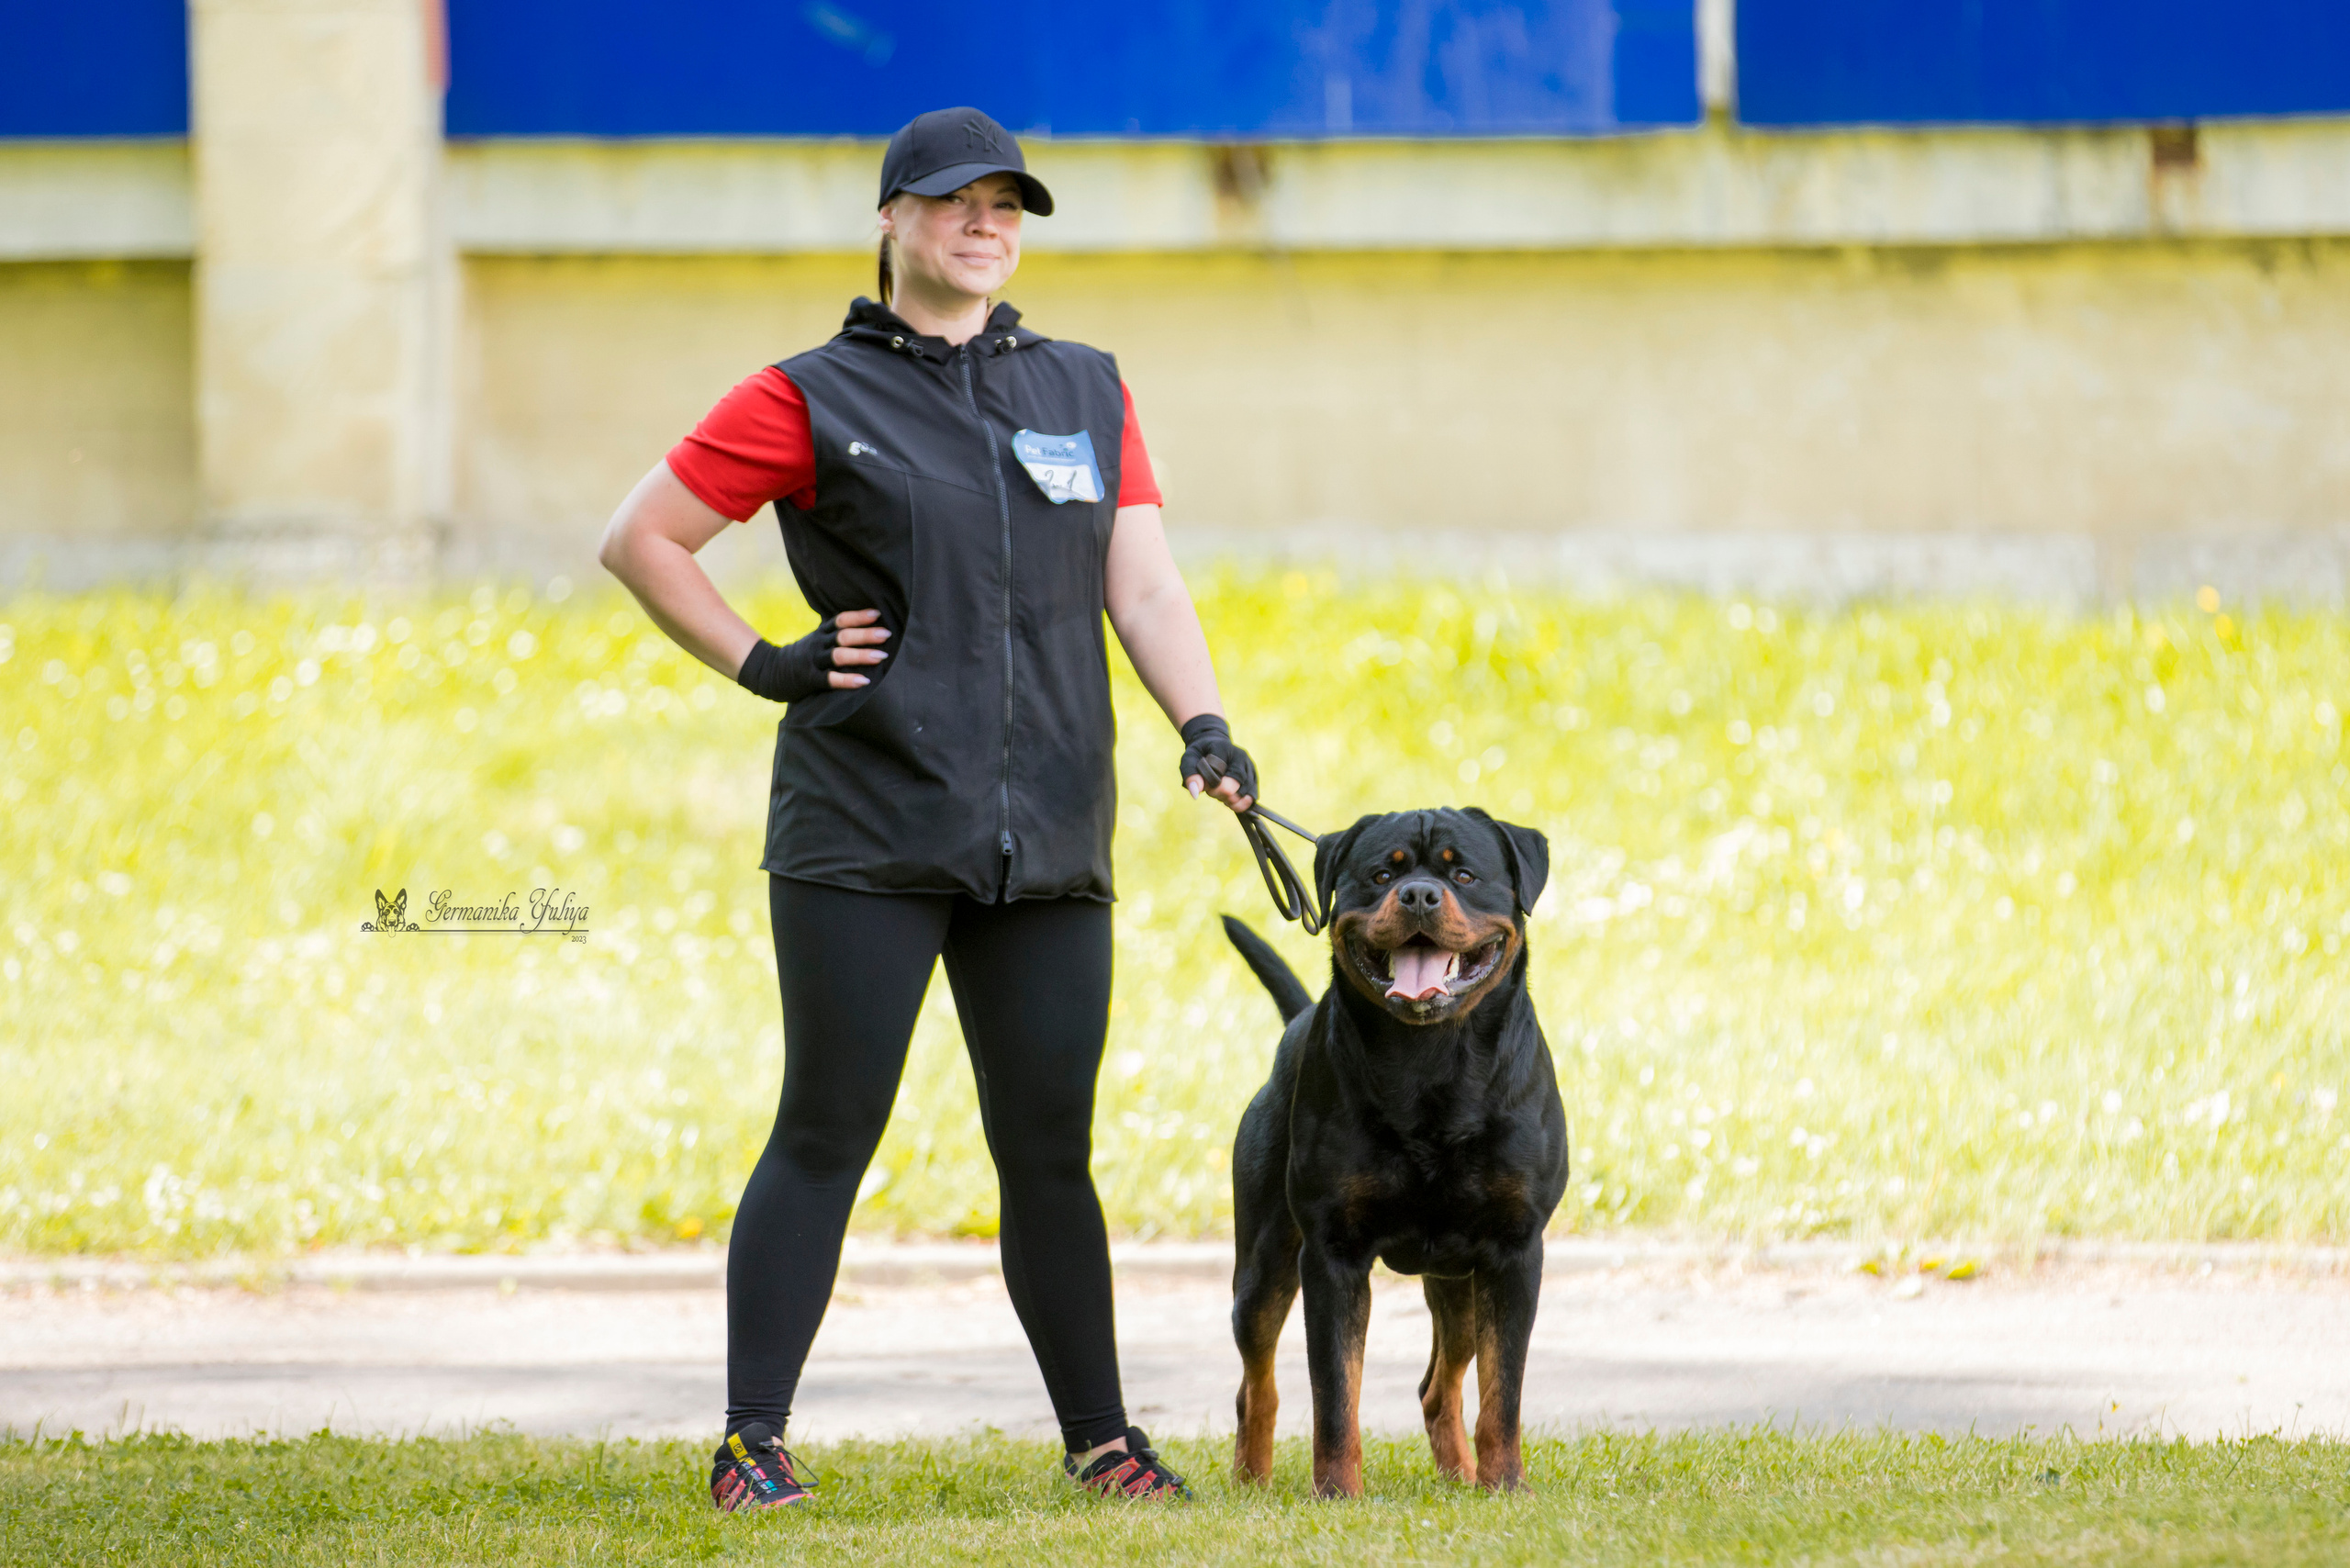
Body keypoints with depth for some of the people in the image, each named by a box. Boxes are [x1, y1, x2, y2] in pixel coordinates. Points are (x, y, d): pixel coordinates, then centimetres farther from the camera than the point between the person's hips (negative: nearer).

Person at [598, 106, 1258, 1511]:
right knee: (828, 1134, -6)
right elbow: (640, 539, 5)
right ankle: (755, 1443, -4)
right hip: (866, 828, -4)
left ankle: (1101, 1436, 14)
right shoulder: (814, 402, 2)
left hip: (1049, 844, 4)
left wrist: (1203, 727, -9)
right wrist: (763, 666, -4)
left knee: (1050, 1146, 6)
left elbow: (1143, 580, 7)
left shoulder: (1085, 393, 15)